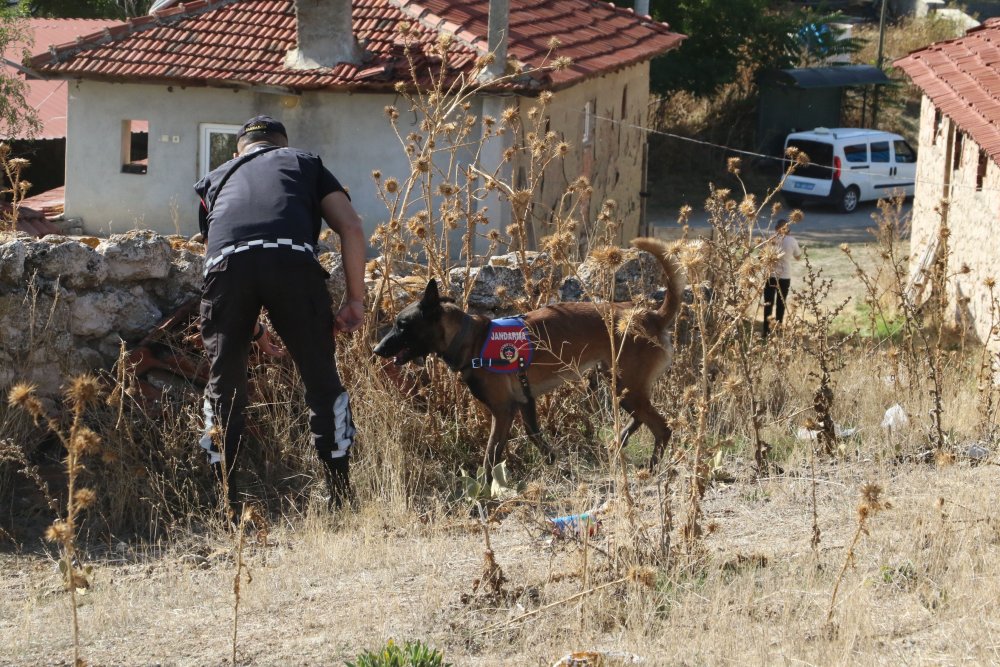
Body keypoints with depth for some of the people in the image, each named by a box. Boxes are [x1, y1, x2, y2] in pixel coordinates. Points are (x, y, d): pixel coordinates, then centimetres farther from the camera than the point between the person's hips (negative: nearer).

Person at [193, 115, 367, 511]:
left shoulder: (215, 179, 39)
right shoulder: (305, 163, 33)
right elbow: (352, 228, 19)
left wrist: (251, 327, 50)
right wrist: (355, 299, 21)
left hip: (226, 262, 1)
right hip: (292, 259, -1)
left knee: (224, 389, 15)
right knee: (322, 382, 12)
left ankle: (225, 505, 14)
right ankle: (342, 501, 13)